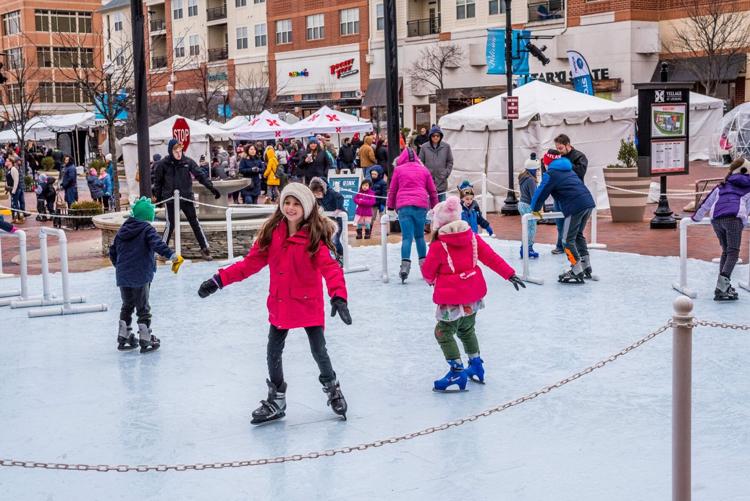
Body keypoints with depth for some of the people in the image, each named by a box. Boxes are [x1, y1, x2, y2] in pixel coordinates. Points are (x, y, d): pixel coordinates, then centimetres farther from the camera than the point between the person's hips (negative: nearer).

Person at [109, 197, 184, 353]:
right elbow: (158, 245, -26)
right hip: (140, 277, -6)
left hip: (122, 277, 6)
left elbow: (112, 252, 18)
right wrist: (173, 256, -31)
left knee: (127, 306, 20)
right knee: (143, 309, 4)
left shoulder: (122, 229, 11)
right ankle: (145, 341, 7)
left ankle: (123, 338, 24)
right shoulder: (147, 229, -7)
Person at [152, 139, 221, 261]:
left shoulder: (188, 162, -3)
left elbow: (200, 176, -4)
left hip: (186, 198, 2)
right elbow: (158, 181, 4)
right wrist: (158, 197, 5)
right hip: (170, 199, -2)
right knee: (170, 225, 0)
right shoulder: (163, 164, -6)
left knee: (195, 223, 5)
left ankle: (204, 248, 11)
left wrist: (212, 188, -12)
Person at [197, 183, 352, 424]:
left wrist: (338, 296, -40)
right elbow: (251, 262, 0)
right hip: (280, 304, 4)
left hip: (309, 304, -4)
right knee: (273, 353, 9)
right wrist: (220, 279, -6)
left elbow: (330, 267, -24)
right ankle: (276, 402, 27)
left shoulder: (314, 236, -14)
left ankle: (333, 390, 32)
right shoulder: (272, 233, -2)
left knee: (319, 351, 3)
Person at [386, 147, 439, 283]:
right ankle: (424, 265, 13)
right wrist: (435, 206, 29)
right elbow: (432, 190, 19)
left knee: (407, 237, -7)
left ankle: (405, 265, -22)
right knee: (420, 236, 14)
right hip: (421, 205, 2)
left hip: (403, 206, -2)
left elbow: (392, 190, 12)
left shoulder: (398, 169, 10)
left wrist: (390, 206, 23)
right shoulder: (424, 170, 16)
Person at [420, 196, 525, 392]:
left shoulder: (437, 246, -15)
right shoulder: (472, 238, 1)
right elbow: (491, 258, 3)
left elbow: (427, 270, -4)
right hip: (473, 295, 7)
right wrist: (510, 274, 8)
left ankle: (457, 371, -2)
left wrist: (431, 279, 20)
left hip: (451, 298, -7)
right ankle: (476, 365, 32)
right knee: (466, 330, 24)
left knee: (444, 333, 3)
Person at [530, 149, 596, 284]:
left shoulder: (550, 174, 0)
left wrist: (535, 209, 13)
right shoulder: (568, 170, 26)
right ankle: (586, 268, 25)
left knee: (568, 240, -2)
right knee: (578, 235, 23)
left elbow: (541, 192, -2)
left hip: (575, 207, -8)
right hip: (588, 203, 9)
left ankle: (577, 274, -6)